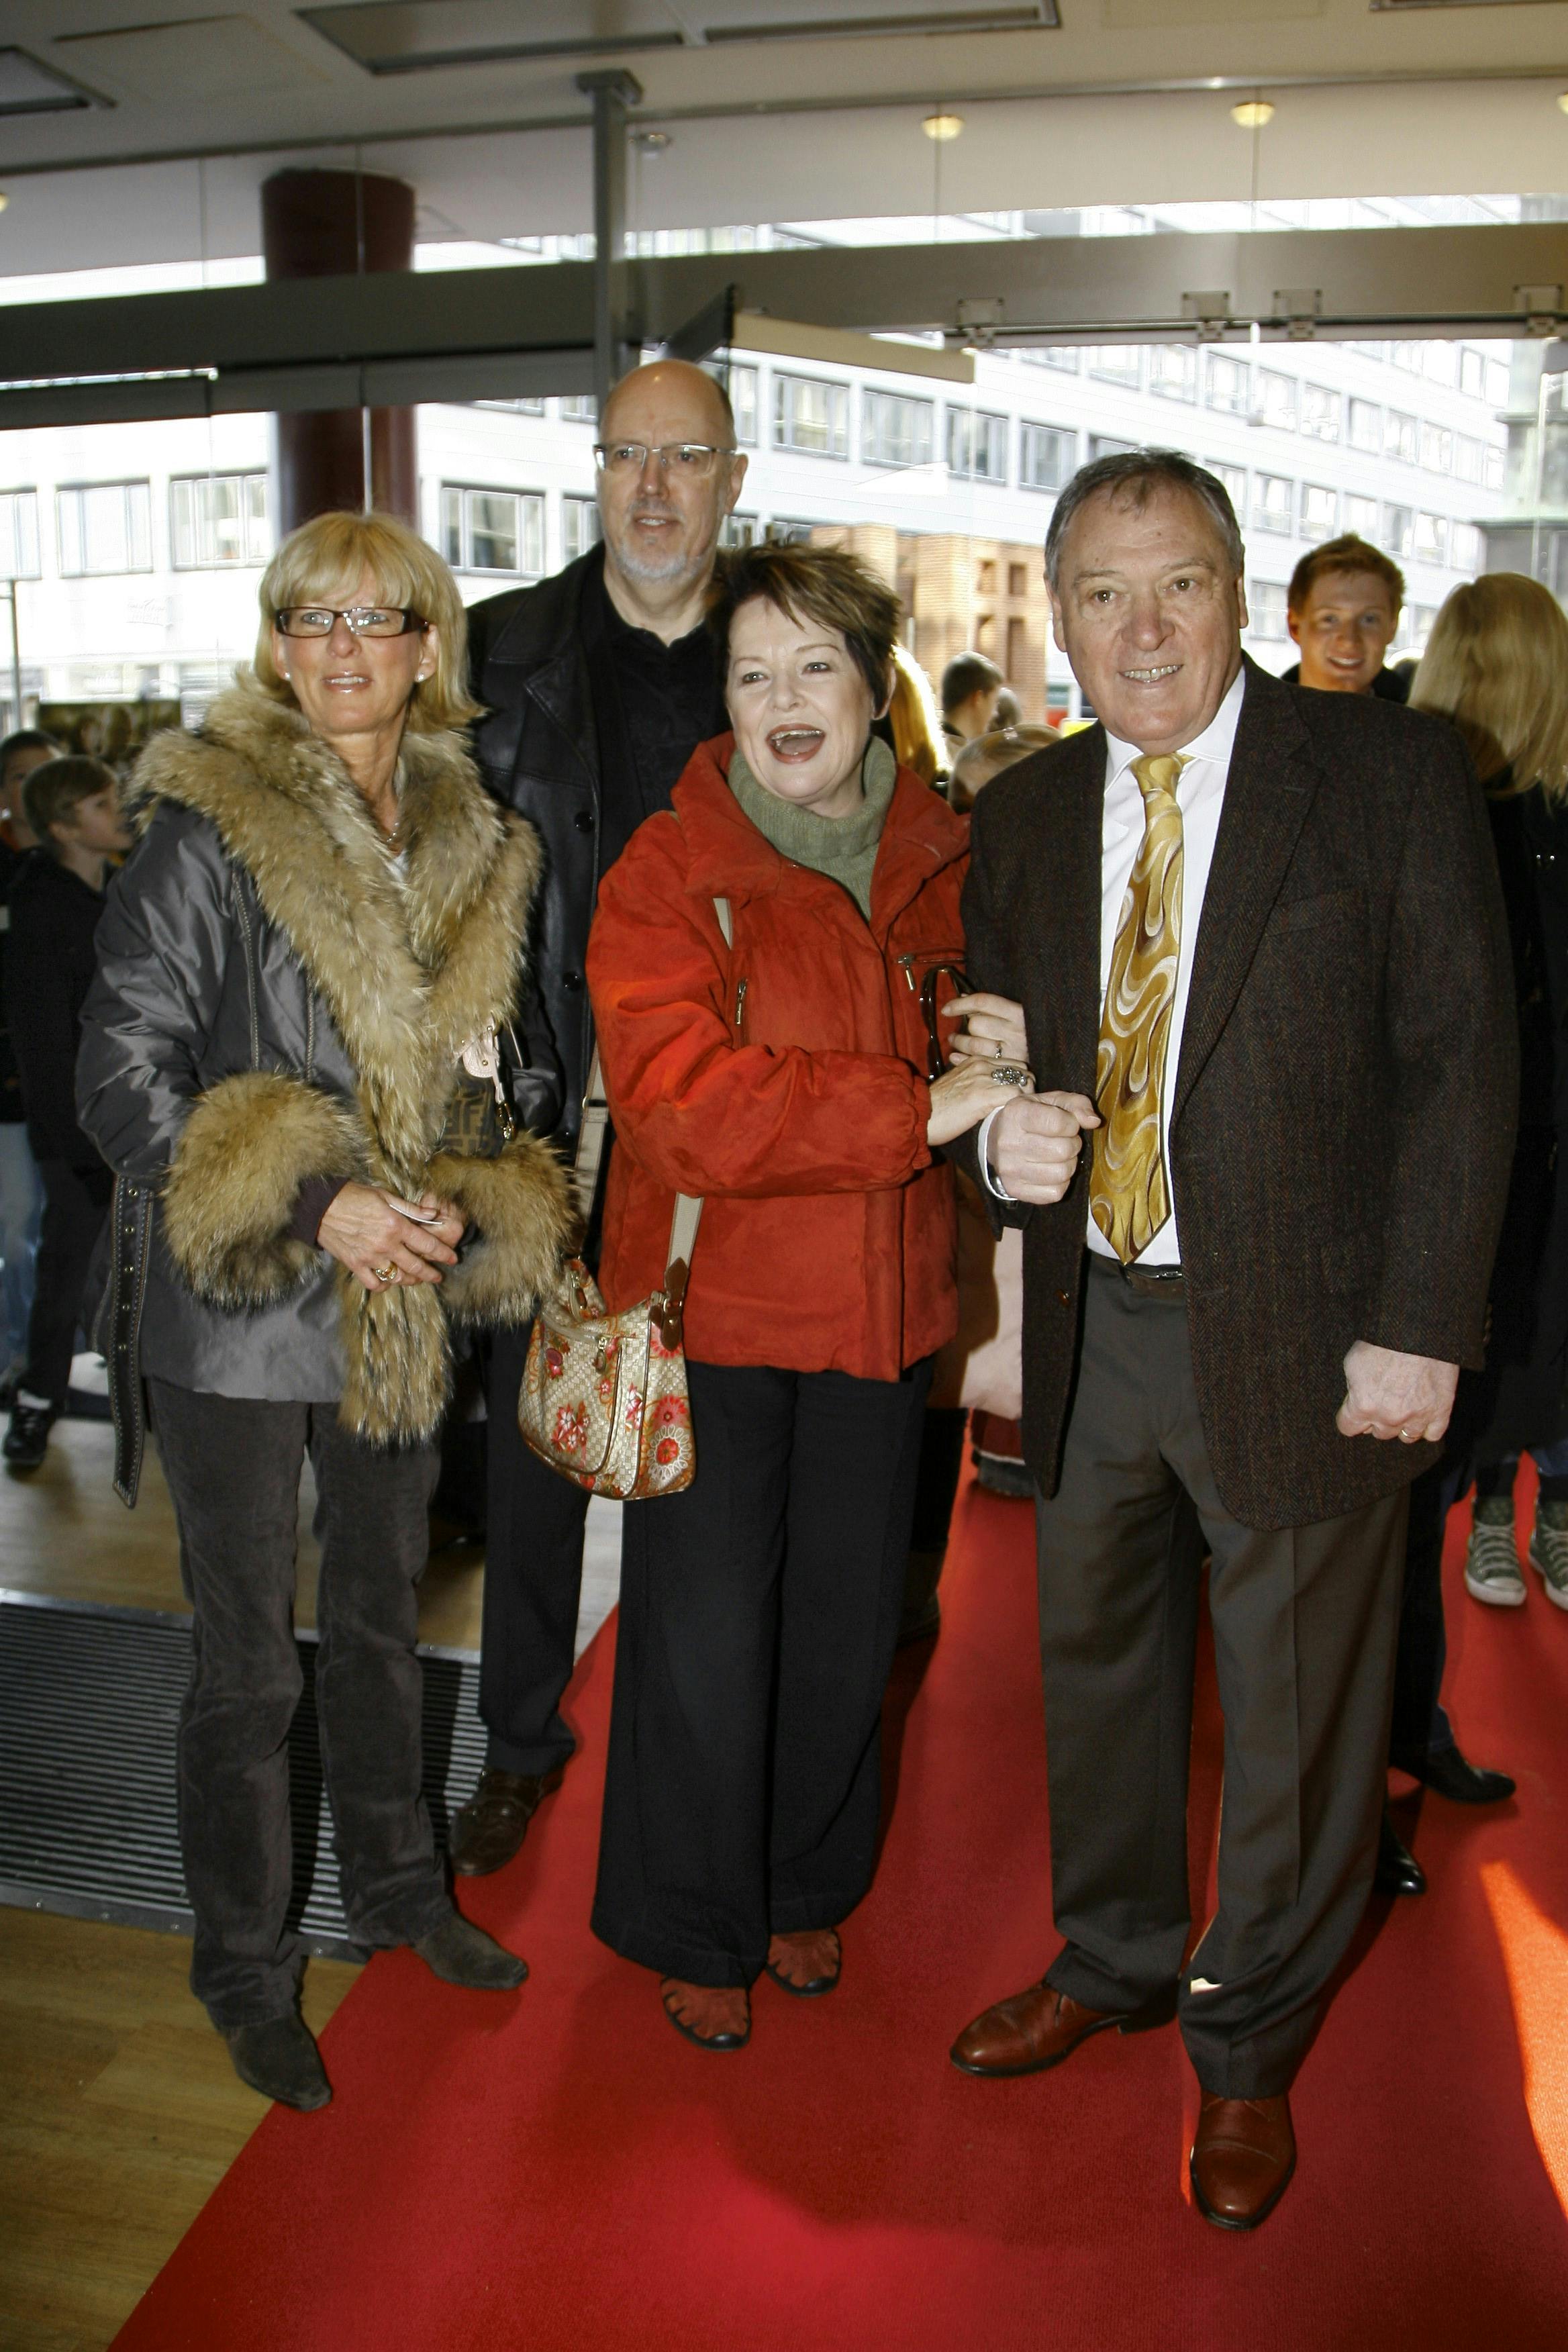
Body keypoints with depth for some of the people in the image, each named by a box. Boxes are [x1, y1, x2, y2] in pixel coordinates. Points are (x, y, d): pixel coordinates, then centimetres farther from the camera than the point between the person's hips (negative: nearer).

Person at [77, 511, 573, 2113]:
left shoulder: (473, 848, 7)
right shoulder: (205, 830, -11)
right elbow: (121, 1077, -13)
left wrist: (465, 1201, -2)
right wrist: (315, 1204, -20)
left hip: (396, 1305, 5)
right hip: (234, 1316, -5)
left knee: (380, 1619, 21)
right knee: (248, 1663, 8)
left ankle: (395, 1890, 42)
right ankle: (245, 1970, 30)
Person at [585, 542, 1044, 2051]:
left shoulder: (939, 864, 5)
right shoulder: (667, 874, -10)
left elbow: (976, 1039, 20)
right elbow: (680, 1101, -22)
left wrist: (1001, 1059, -6)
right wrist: (921, 1108, -24)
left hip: (883, 1304, 4)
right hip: (712, 1305, -4)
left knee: (847, 1628, 17)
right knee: (708, 1641, 6)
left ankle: (805, 1888, 42)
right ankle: (696, 1929, 32)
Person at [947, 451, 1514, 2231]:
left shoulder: (1390, 776, -7)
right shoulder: (1020, 816, 6)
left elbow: (1459, 1065, -9)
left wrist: (1418, 1329, -14)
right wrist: (1000, 1138, -10)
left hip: (1302, 1332, -4)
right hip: (1095, 1325, 5)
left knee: (1295, 1713, 12)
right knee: (1096, 1666, 21)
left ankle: (1247, 2043, 38)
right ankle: (1112, 1962, 47)